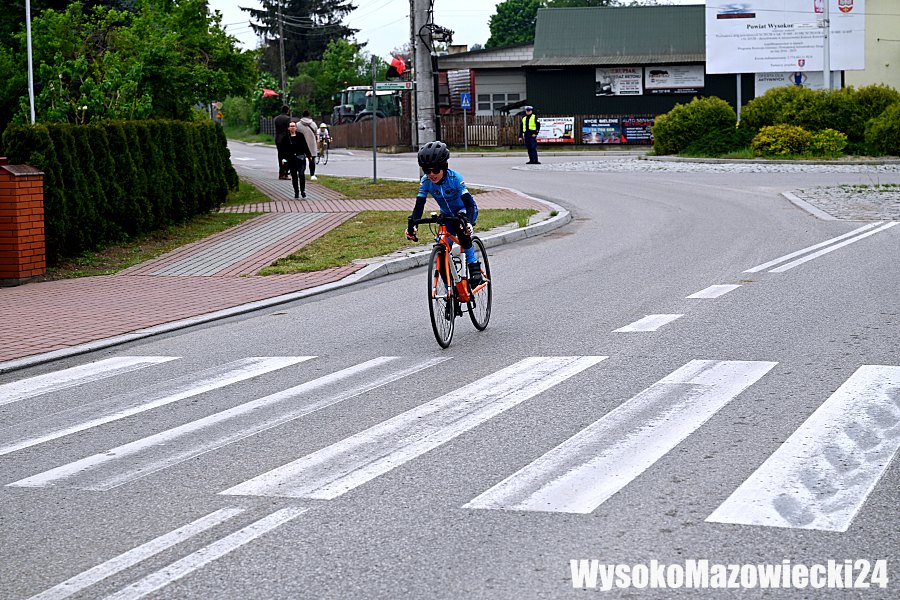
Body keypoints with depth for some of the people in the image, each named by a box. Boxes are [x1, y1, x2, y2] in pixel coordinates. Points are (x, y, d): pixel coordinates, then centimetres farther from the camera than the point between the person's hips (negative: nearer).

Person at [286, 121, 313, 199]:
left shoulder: (300, 136, 4)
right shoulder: (286, 137, 2)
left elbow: (305, 146, 9)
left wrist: (309, 155, 10)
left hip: (301, 158, -1)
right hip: (291, 159, 1)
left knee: (301, 174, -10)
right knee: (294, 176, 6)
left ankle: (303, 191, 2)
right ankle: (296, 192, 15)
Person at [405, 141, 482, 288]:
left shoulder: (454, 178, -30)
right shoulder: (425, 181, -20)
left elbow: (470, 204, -36)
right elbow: (418, 207, -20)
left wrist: (469, 223, -54)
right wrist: (412, 225, -39)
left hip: (464, 211, -4)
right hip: (447, 215, 4)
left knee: (462, 231, -39)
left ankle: (474, 267, -24)